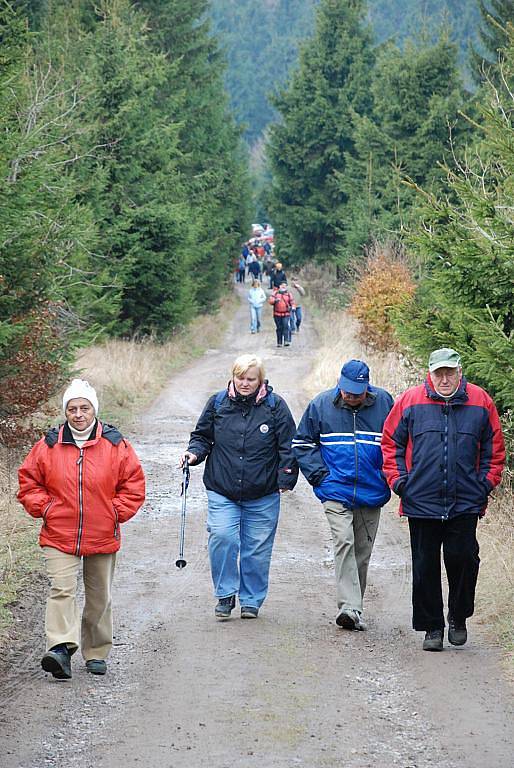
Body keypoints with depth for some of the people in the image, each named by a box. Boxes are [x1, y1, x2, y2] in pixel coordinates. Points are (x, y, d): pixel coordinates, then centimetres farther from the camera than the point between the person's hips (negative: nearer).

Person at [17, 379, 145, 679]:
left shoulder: (116, 445, -1)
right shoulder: (49, 446, -1)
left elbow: (134, 485, 4)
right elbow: (29, 482, 8)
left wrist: (115, 512, -5)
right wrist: (46, 508, -5)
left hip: (102, 537, 1)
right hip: (59, 536, -1)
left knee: (100, 596, 11)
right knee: (62, 589, -17)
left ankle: (97, 653, 25)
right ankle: (61, 648, -24)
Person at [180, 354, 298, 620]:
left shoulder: (275, 406, -2)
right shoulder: (218, 403, 3)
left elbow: (287, 446, 2)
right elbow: (203, 436, 13)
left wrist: (286, 479, -5)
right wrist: (194, 452, -7)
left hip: (263, 495, 0)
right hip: (222, 491, 1)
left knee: (257, 548, 5)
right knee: (222, 539, -16)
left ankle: (251, 600, 20)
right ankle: (225, 595, -1)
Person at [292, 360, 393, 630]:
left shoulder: (384, 403, -1)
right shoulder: (321, 405, -1)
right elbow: (302, 443, 8)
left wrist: (388, 475, 3)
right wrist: (319, 475, -2)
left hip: (371, 493, 2)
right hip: (336, 491, -2)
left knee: (363, 550, 9)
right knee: (343, 541, -18)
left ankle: (353, 608, 22)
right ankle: (349, 606, -23)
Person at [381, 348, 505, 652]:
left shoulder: (480, 402, 3)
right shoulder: (411, 401, 0)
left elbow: (494, 448, 11)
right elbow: (391, 443, 8)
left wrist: (486, 482, 3)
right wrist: (398, 480, 0)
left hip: (466, 502, 0)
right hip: (421, 501, 0)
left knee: (462, 558, -4)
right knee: (425, 567, 5)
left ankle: (458, 618, 18)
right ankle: (432, 627, 16)